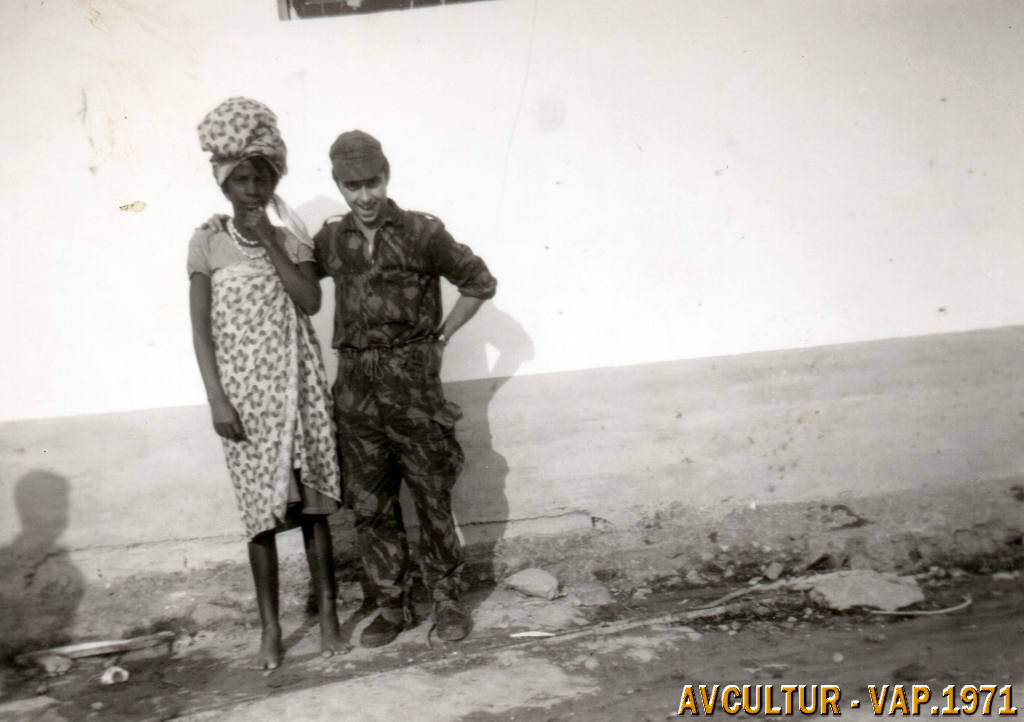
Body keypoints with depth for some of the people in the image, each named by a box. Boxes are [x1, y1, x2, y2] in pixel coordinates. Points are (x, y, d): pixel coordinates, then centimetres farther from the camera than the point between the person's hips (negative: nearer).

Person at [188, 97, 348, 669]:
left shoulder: (291, 237, 4)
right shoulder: (208, 243, -1)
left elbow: (311, 302, -11)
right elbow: (201, 329, -3)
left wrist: (270, 241, -14)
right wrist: (217, 400, -9)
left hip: (299, 387, 2)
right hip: (245, 393, -1)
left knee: (314, 504, 6)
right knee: (262, 512, 4)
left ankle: (328, 615, 19)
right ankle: (271, 629, 18)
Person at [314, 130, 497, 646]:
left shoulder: (422, 233, -6)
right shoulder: (331, 241, 5)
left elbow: (480, 283, 2)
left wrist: (440, 337, 0)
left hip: (413, 387, -3)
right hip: (356, 391, 4)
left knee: (433, 499, 5)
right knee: (370, 506, 9)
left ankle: (447, 599, 21)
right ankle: (392, 606, 22)